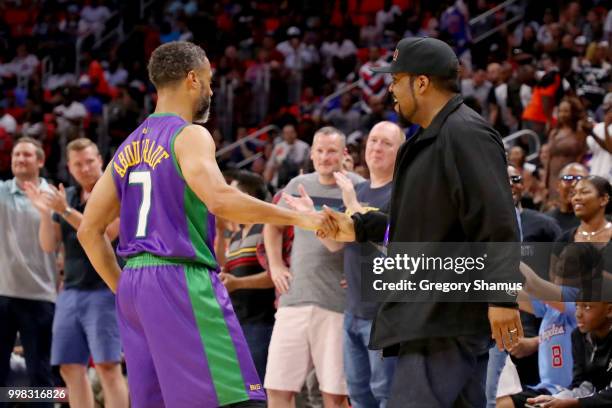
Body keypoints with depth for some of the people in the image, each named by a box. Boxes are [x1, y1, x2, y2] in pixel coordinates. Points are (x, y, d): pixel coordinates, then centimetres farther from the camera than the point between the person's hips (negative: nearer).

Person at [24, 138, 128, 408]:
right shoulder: (66, 197, 14)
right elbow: (49, 246, 12)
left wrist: (67, 211, -17)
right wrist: (45, 213, -3)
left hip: (105, 289, -7)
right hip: (71, 291, 7)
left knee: (108, 366, -11)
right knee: (70, 368, 5)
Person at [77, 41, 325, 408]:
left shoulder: (130, 146, 18)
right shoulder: (189, 136, -5)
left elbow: (89, 232, 17)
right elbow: (220, 199, -23)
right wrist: (298, 218, -17)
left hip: (134, 284, 9)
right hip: (182, 281, -9)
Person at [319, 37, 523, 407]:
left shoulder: (465, 134, -15)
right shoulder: (433, 139, 19)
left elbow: (497, 221, -21)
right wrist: (360, 228, 24)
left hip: (448, 318, -11)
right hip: (430, 312, 11)